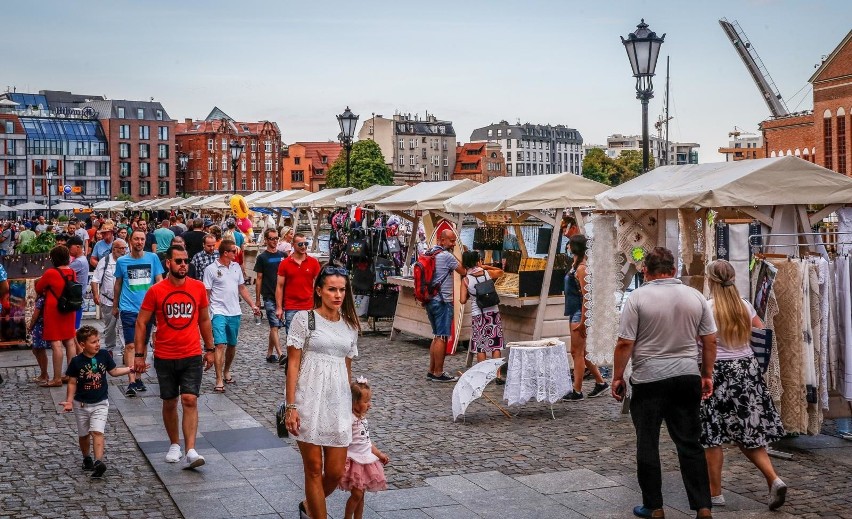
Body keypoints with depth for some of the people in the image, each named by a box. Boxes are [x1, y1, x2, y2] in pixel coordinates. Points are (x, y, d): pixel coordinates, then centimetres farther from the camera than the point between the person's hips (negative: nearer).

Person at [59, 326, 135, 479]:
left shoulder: (104, 356, -6)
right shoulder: (76, 361, -12)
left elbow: (113, 371, 10)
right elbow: (72, 383, -5)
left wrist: (130, 368, 3)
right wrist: (69, 401, -11)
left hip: (100, 403, 0)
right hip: (81, 404, 0)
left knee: (97, 431, -16)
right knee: (83, 434, 14)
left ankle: (98, 462, -24)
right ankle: (87, 459, 35)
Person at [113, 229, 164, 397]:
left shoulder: (152, 258, 2)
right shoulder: (122, 261, 2)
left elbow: (159, 281, 6)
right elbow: (118, 284, 14)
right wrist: (115, 306, 21)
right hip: (128, 309, -1)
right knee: (130, 345, -9)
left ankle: (138, 377, 25)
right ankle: (131, 382, -10)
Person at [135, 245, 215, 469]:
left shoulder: (198, 288, 0)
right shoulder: (156, 291, -5)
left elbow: (204, 320, 11)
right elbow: (141, 323, 0)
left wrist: (209, 349, 13)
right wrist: (139, 354, -4)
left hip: (192, 356, 0)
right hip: (164, 357, 0)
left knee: (190, 400, -10)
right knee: (169, 403, 11)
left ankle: (190, 452, -12)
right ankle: (174, 445, 30)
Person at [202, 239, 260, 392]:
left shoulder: (236, 267, 9)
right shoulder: (211, 269, -7)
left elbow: (242, 288, 17)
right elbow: (206, 293, -5)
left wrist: (253, 305, 12)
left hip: (235, 312, 6)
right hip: (219, 312, -6)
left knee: (232, 345, 14)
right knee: (220, 345, -12)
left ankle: (226, 371, 33)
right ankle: (219, 380, -11)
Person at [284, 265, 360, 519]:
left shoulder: (350, 326, 11)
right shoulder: (305, 319, -2)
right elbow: (293, 364, -4)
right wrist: (290, 406, -9)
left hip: (338, 404, 4)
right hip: (310, 402, -4)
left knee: (336, 472, 6)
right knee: (314, 468, 1)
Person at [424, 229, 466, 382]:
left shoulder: (429, 254, 13)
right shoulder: (446, 256, -15)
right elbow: (463, 272, -9)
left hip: (430, 300, 9)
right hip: (442, 301, -9)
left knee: (436, 336, 16)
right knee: (442, 338, -5)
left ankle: (431, 371, 17)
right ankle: (438, 373, -2)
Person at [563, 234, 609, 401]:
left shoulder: (581, 268, -17)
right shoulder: (576, 265, 12)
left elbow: (586, 295, -20)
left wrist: (582, 321, -22)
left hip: (580, 313, -10)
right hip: (575, 313, 10)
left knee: (577, 352, -2)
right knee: (581, 352, 17)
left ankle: (577, 392, 5)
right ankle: (600, 382, 26)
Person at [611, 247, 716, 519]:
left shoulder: (638, 297, -8)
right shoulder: (696, 296, 3)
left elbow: (625, 343, -10)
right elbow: (710, 341, 6)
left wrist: (617, 377, -1)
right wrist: (707, 375, 16)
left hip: (649, 380, -3)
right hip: (687, 377, 4)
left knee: (648, 444, 7)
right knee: (690, 443, 9)